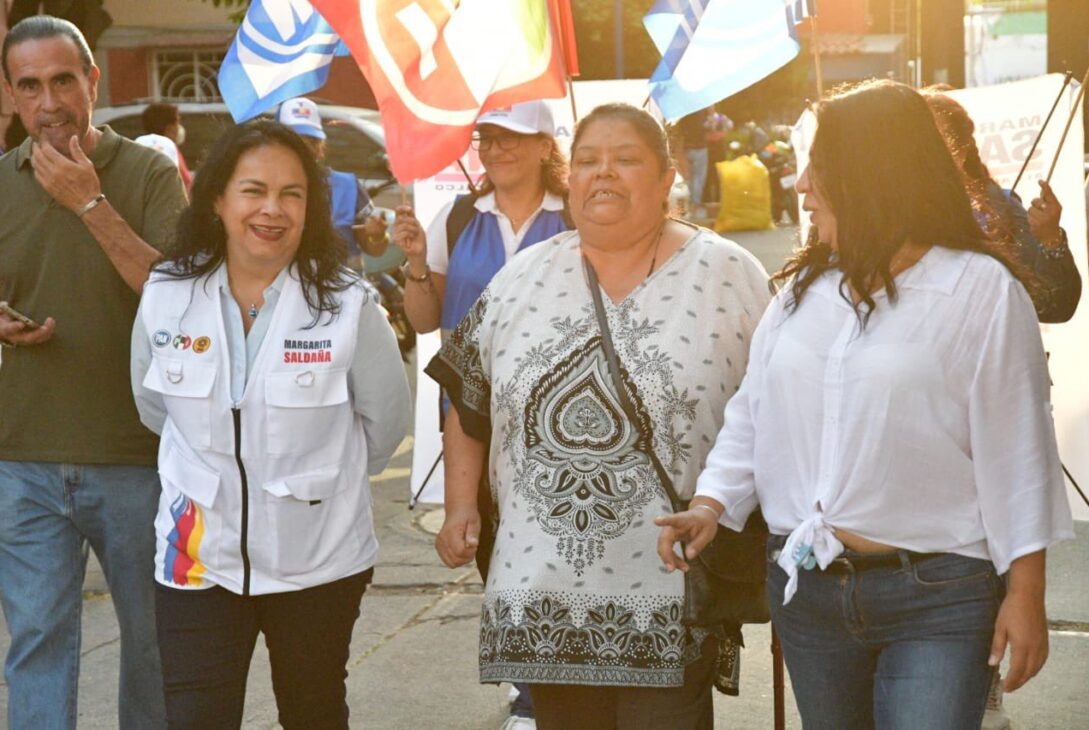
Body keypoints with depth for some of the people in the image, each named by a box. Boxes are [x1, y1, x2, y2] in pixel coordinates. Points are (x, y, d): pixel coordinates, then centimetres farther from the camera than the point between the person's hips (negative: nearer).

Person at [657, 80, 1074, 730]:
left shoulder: (982, 290, -7)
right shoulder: (802, 290, 9)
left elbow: (1015, 450, -8)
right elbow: (753, 415, 13)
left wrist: (1026, 594, -8)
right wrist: (714, 502, -4)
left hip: (937, 604, -5)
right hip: (806, 591, 5)